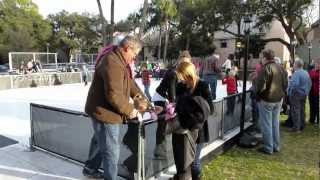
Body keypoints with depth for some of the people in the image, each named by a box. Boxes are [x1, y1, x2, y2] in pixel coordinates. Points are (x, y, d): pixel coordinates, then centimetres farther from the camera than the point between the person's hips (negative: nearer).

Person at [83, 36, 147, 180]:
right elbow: (114, 95, -31)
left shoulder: (118, 60, 8)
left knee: (99, 141, 28)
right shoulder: (113, 64, -27)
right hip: (104, 112, -11)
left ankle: (90, 168, 49)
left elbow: (128, 82, 14)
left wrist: (138, 95, 1)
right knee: (111, 150, 2)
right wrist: (129, 110, -19)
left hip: (103, 111, 11)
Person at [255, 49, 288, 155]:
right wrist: (281, 93, 18)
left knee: (266, 125, 3)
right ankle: (276, 146, 26)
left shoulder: (266, 68, -19)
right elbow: (285, 84, 10)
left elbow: (260, 86, -23)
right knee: (275, 123, 17)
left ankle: (268, 148, 10)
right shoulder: (281, 68, 6)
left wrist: (257, 93, -5)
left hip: (266, 100, -7)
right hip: (279, 99, 8)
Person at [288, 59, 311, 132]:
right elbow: (310, 84, 15)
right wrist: (307, 92, 21)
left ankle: (296, 128, -1)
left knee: (296, 111, -4)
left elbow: (295, 84, -29)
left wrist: (290, 91, -14)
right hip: (304, 94, 9)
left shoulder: (296, 73, -18)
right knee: (302, 111, 15)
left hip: (296, 94, -9)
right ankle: (302, 126, 24)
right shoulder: (306, 73, 10)